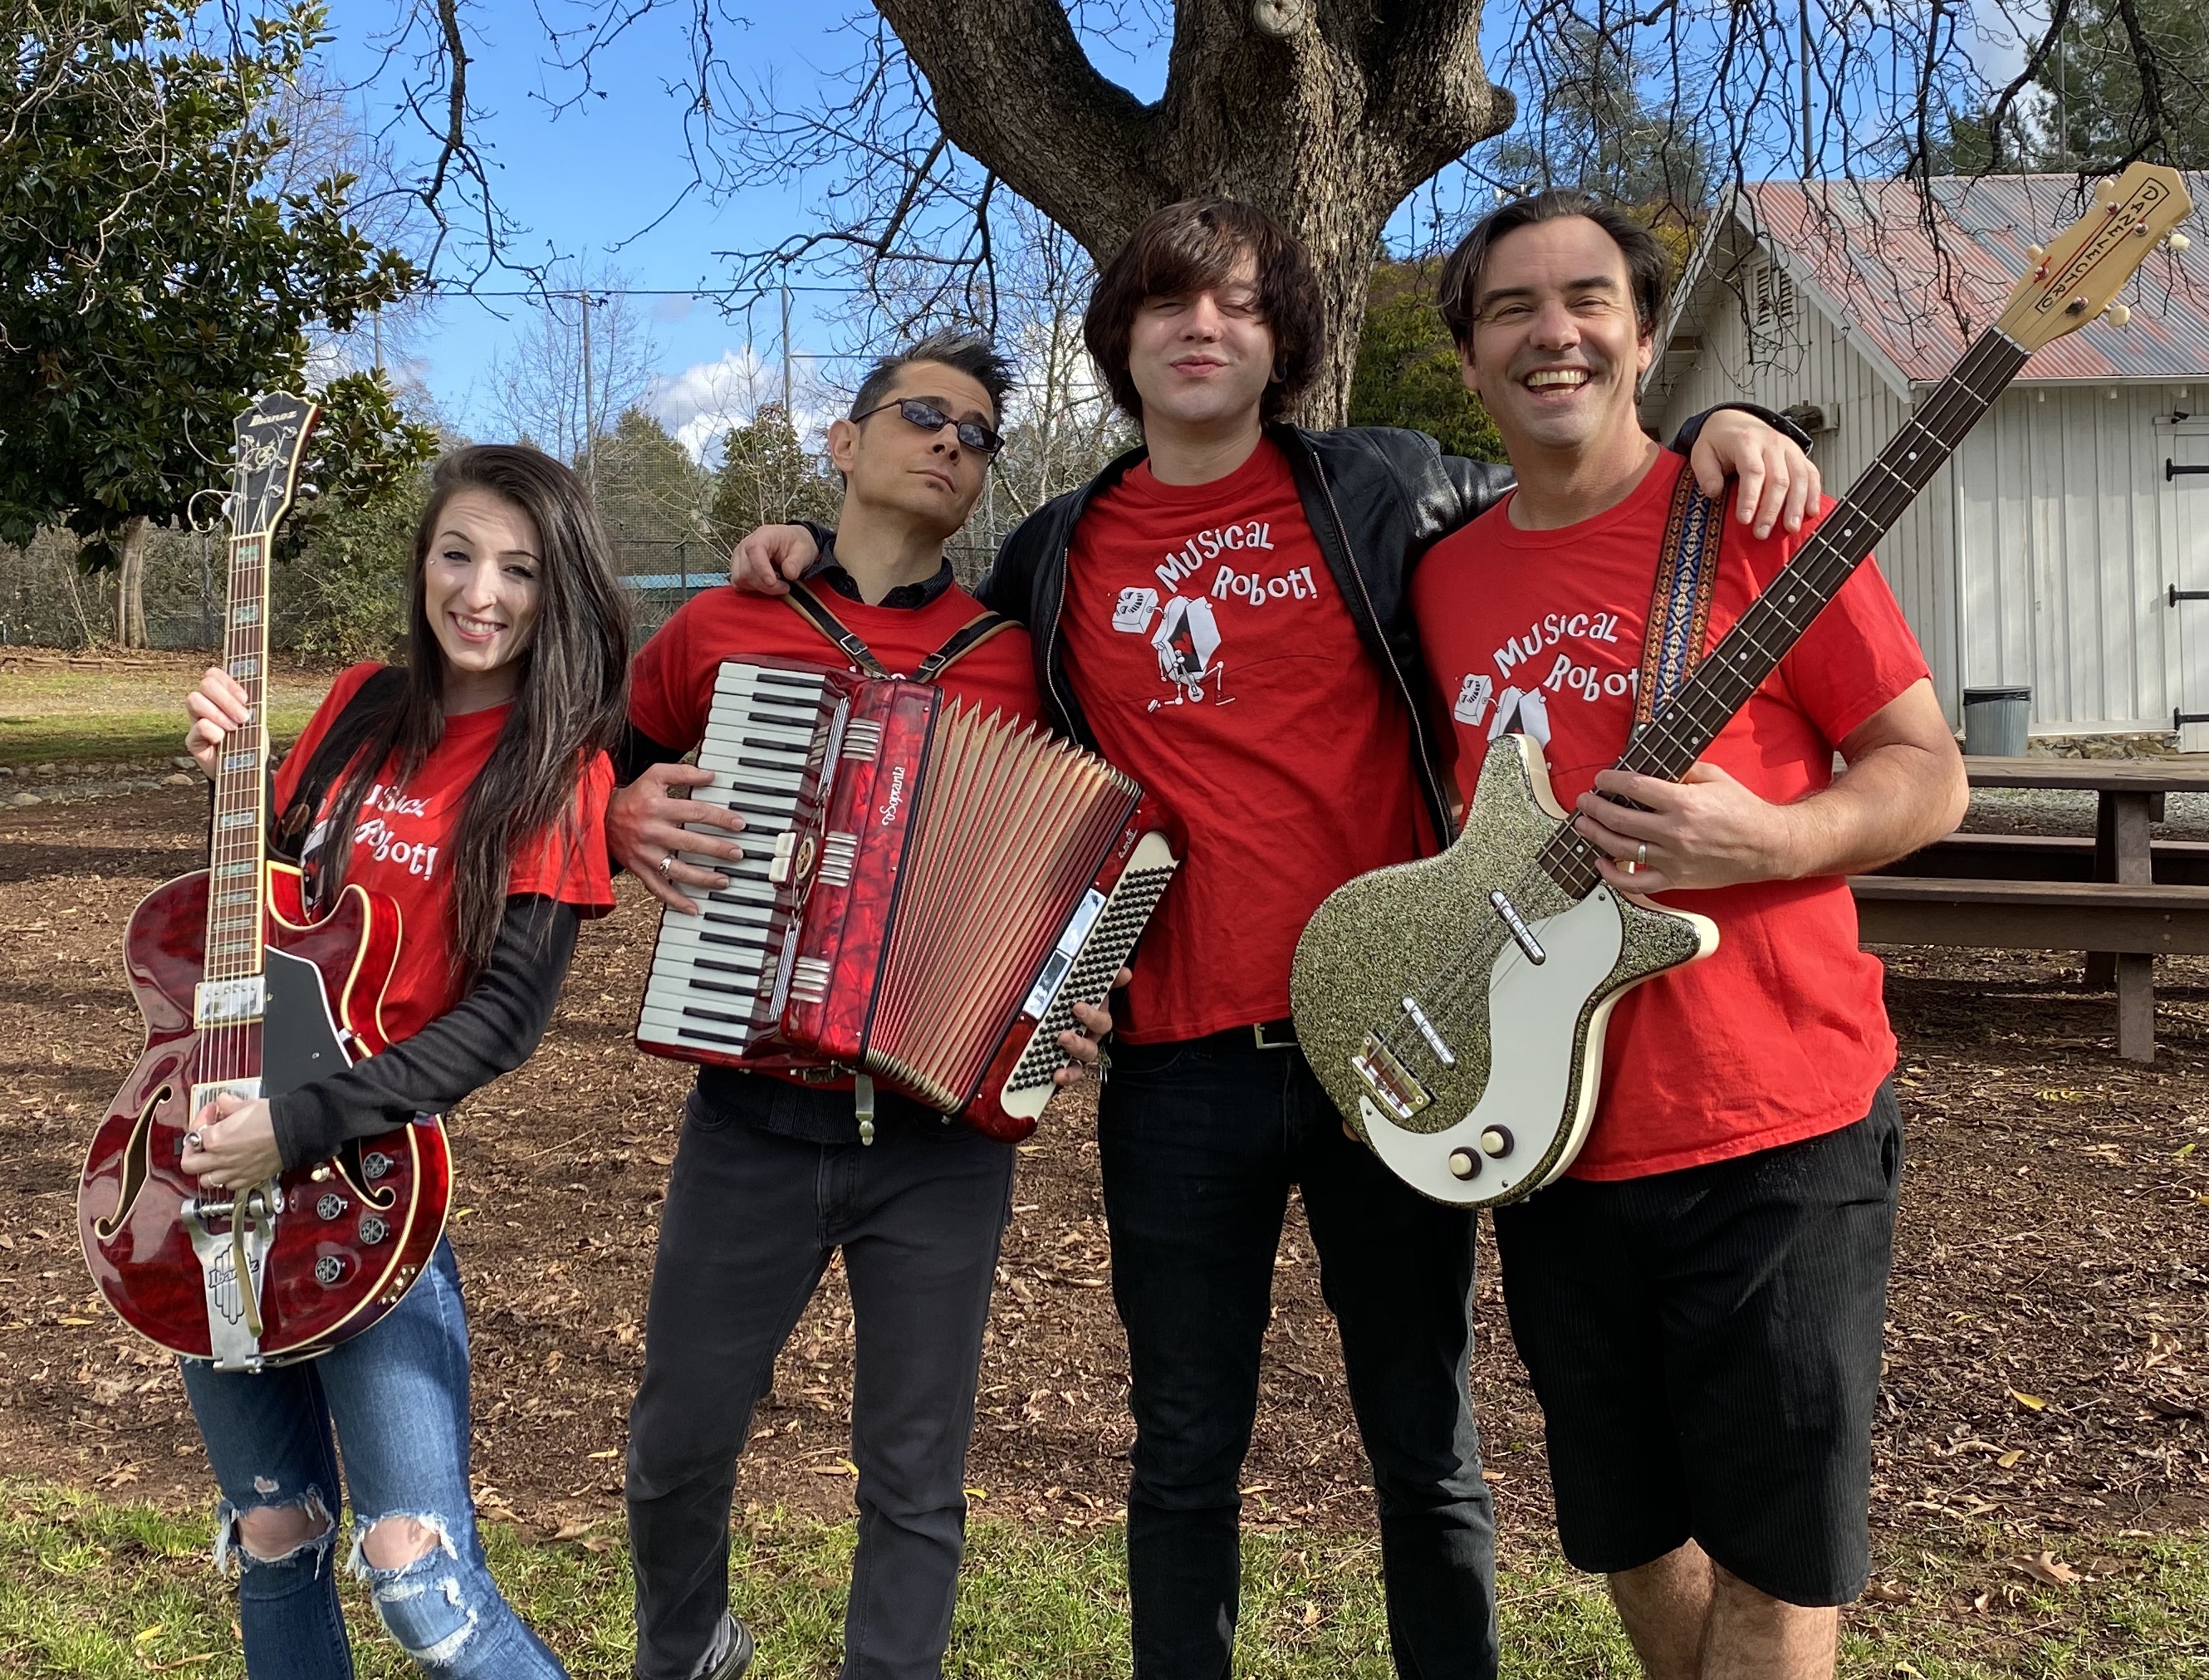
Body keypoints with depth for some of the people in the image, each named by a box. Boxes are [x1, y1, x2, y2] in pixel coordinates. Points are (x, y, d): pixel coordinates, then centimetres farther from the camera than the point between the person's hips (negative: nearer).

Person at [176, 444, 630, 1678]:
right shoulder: (362, 707, 6)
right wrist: (231, 773, -1)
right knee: (273, 1541, 14)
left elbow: (504, 1019, -15)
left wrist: (303, 1126, -21)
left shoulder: (559, 769, -9)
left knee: (419, 1575, -10)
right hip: (222, 1163, 5)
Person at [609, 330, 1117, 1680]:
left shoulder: (1018, 659, 2)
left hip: (943, 1131, -1)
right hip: (754, 1120, 1)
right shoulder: (714, 631, 4)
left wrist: (1081, 1002, -10)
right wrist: (628, 818, -5)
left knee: (916, 1476, 8)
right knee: (682, 1438, 15)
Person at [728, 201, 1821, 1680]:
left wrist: (1713, 427, -3)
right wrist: (814, 568, 12)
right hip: (1180, 1066, 1)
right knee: (1187, 1457, 12)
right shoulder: (1058, 558, 9)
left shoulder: (1380, 488, 3)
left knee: (1427, 1447, 12)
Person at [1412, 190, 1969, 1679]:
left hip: (1778, 1127, -4)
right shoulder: (1444, 577, 8)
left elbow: (1929, 774, -4)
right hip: (1553, 1134, 5)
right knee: (1631, 1534, 18)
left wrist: (1765, 841, -23)